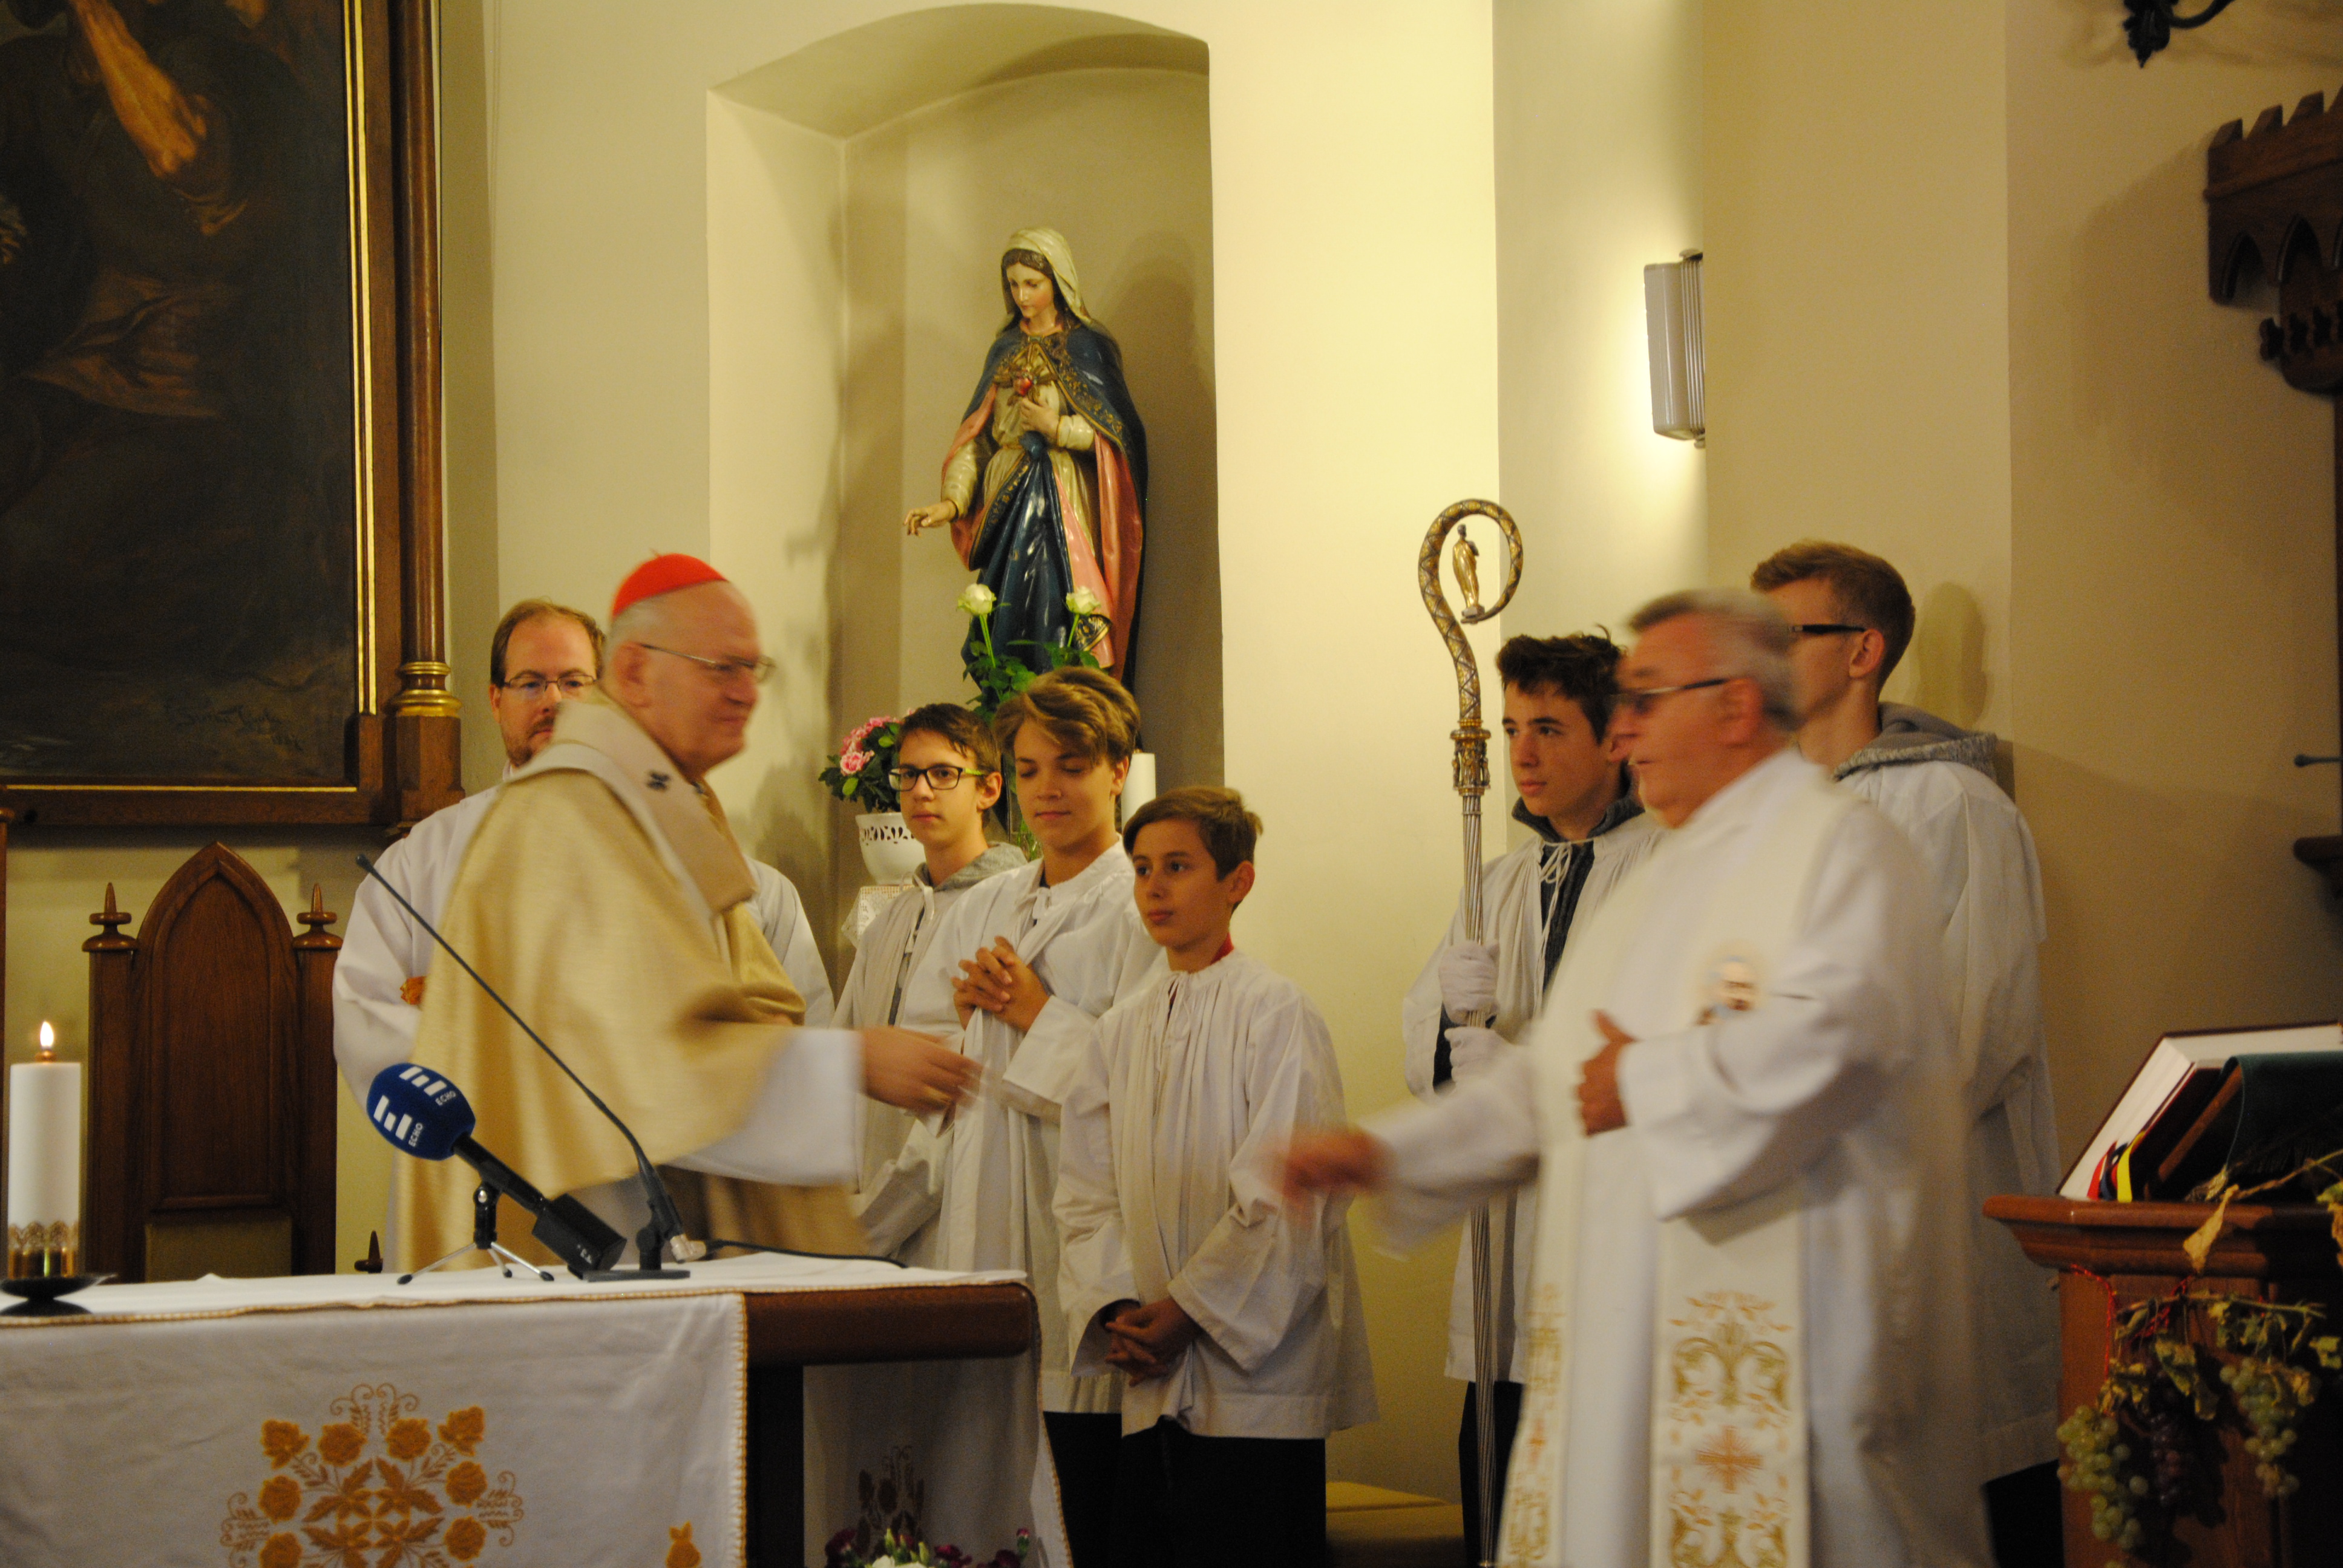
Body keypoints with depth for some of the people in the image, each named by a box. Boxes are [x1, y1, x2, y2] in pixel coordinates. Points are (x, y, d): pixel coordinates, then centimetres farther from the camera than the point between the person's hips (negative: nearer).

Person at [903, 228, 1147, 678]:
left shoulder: (1087, 347, 1)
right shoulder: (1006, 349, 15)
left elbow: (1119, 431, -3)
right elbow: (977, 434, 10)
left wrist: (1058, 428, -14)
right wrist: (952, 501, -2)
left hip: (1065, 503, -4)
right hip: (1006, 504, 5)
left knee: (1058, 620, -13)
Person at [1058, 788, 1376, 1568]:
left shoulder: (1276, 1012, -6)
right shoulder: (1120, 1030, 12)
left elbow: (1283, 1197, -12)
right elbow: (1085, 1194, 11)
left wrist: (1190, 1309, -12)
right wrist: (1110, 1310, -5)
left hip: (1254, 1373, -6)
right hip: (1153, 1384, 6)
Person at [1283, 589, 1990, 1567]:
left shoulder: (1837, 843, -6)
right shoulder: (1663, 881, 22)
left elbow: (1835, 1026, -23)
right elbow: (1557, 1078, 24)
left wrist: (1647, 1082, -13)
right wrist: (1389, 1153, 14)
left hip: (1778, 1312, -8)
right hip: (1632, 1308, 8)